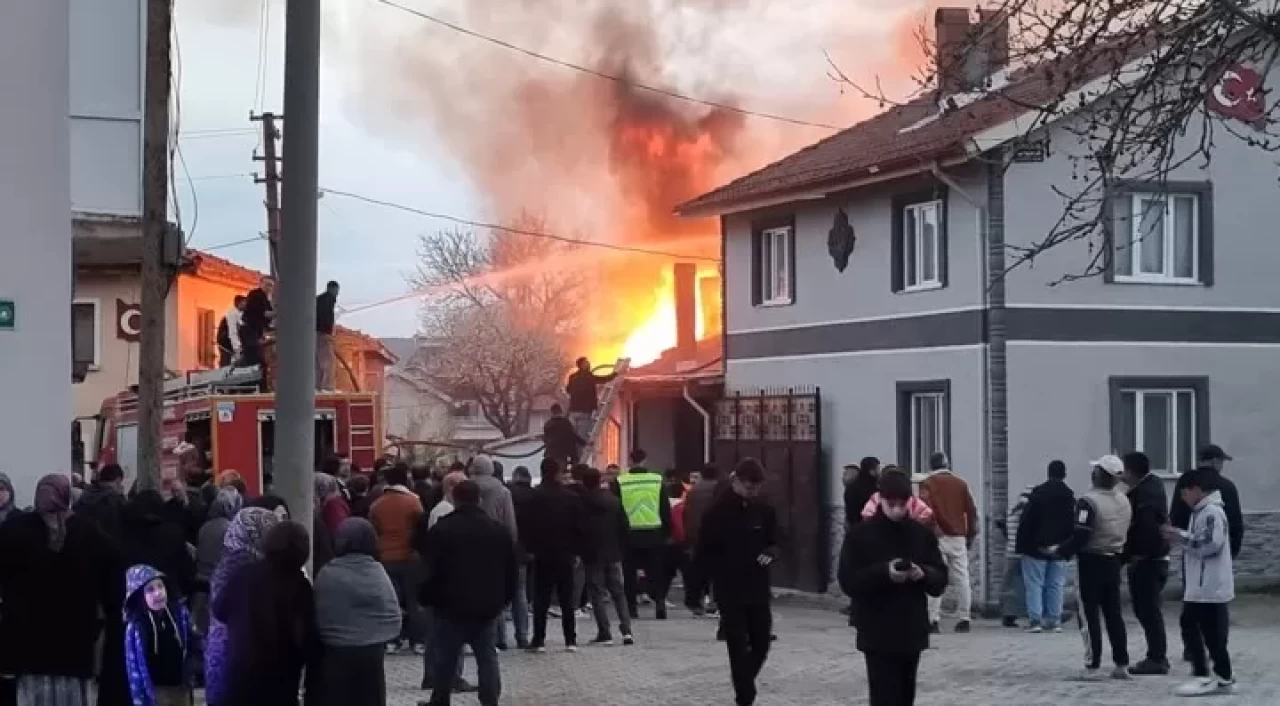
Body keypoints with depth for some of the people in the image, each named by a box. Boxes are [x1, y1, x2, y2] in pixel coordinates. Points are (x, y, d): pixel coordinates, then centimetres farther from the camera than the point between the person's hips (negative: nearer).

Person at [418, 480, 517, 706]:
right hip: (487, 607, 3)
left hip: (452, 606, -2)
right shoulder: (500, 530, 6)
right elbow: (511, 573, 9)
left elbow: (431, 571, -8)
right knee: (487, 658, 6)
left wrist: (427, 600, 4)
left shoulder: (441, 530, -6)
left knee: (446, 659, 9)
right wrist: (503, 600, 17)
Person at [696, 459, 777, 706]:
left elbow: (774, 543, 14)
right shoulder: (718, 512, -9)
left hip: (759, 590, 4)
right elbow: (703, 554, -4)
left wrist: (770, 553, -7)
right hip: (730, 593, -4)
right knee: (738, 649, -3)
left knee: (761, 644, 9)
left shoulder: (765, 510, 3)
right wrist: (720, 576, -13)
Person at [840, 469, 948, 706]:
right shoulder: (861, 534, -6)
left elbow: (940, 579, 6)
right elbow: (848, 581, -10)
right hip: (878, 635, -4)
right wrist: (883, 573, -24)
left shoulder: (921, 533, 5)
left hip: (912, 633, 4)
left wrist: (923, 574, -16)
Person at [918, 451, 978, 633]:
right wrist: (971, 534, 16)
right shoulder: (960, 483, 9)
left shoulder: (927, 484, 0)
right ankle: (963, 619, 5)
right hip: (959, 537, 3)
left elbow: (925, 508, -14)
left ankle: (933, 620, -9)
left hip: (937, 537, -3)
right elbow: (971, 510, 8)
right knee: (961, 579, 6)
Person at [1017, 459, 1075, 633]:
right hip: (1059, 547, 4)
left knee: (1034, 583, 1)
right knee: (1056, 585, 9)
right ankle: (1054, 620, 7)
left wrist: (1021, 544, -6)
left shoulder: (1038, 492, -9)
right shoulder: (1069, 495, 4)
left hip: (1036, 547, -3)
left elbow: (1027, 520, -10)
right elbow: (1072, 524, 5)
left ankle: (1035, 619, -6)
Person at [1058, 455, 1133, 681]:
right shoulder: (1124, 500, 6)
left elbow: (1080, 536, -23)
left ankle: (1093, 666, -3)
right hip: (1114, 561, 7)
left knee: (1089, 614, -1)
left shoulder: (1088, 501, -19)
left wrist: (1061, 552, -11)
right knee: (1113, 613, 13)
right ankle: (1122, 664, 15)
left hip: (1091, 562, -7)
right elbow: (1128, 531, 12)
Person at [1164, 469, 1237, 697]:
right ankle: (1203, 675, 18)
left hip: (1211, 588, -10)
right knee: (1190, 627, 12)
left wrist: (1181, 536, -18)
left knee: (1213, 634, -3)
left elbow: (1211, 544, -25)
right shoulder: (1202, 511, 16)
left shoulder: (1213, 512, -16)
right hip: (1198, 587, 10)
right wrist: (1180, 536, 4)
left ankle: (1223, 678, 5)